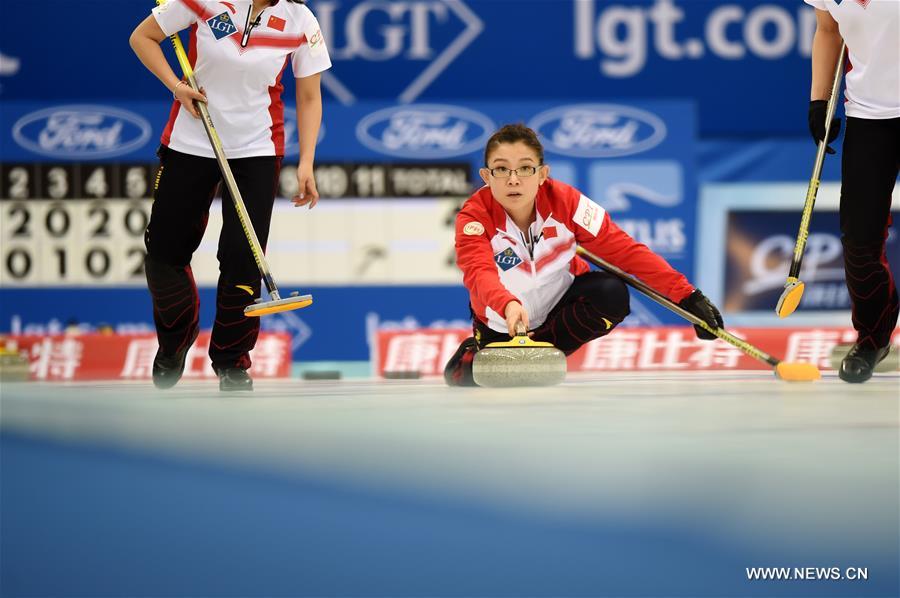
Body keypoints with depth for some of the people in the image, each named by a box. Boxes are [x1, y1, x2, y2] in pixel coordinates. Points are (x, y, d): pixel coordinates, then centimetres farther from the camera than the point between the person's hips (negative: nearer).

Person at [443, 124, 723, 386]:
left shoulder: (564, 201, -24)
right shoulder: (474, 217, -28)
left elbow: (624, 249, -23)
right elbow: (479, 273, -46)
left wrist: (687, 295, -30)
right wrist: (509, 305, -69)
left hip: (560, 303, 0)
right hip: (500, 321, 0)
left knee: (612, 294, -28)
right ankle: (475, 352, 26)